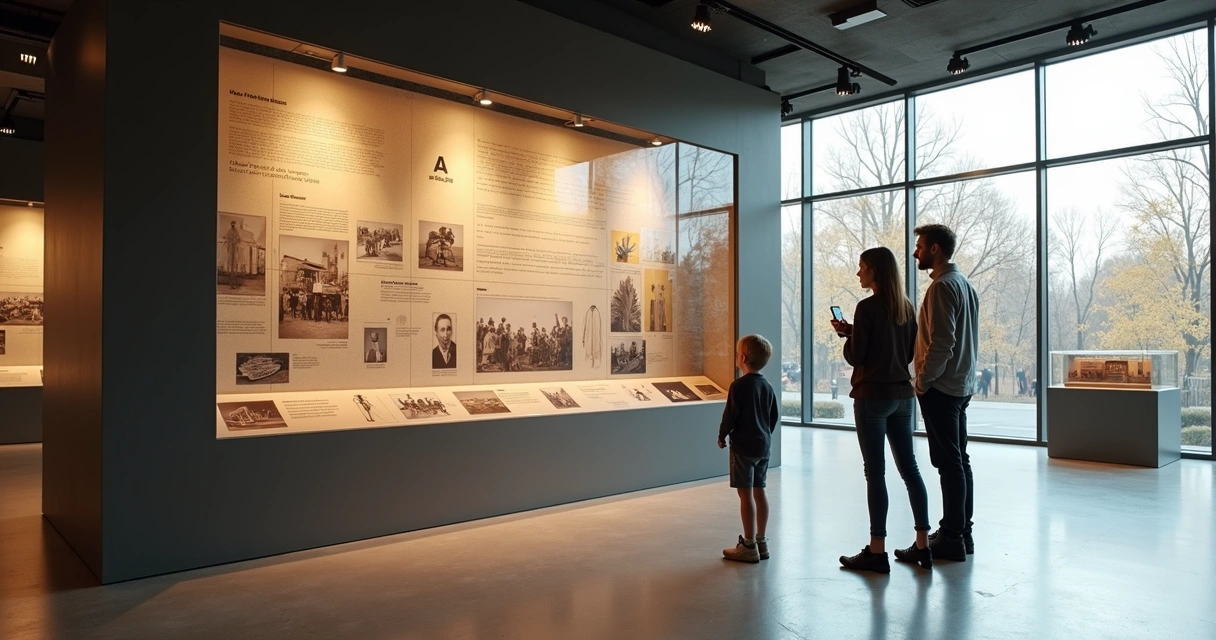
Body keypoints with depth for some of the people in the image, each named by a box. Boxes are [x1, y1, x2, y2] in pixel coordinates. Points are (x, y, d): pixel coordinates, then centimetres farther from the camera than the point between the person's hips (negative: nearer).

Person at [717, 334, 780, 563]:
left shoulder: (739, 386, -15)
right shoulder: (767, 386, 8)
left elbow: (730, 414, -15)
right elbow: (775, 416, 13)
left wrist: (722, 436, 0)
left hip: (743, 446, -8)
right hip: (764, 445, 8)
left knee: (745, 494, -3)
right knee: (759, 491, 14)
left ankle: (749, 546, 1)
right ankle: (761, 541, 21)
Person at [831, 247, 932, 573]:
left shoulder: (867, 307, -13)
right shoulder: (906, 307, 8)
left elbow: (854, 357, -13)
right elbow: (909, 352, 15)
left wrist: (846, 333, 5)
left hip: (872, 395, -7)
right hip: (902, 394, 7)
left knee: (875, 472, -2)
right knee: (909, 467, 13)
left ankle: (877, 551, 3)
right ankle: (923, 545, 20)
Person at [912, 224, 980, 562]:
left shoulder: (942, 286, -14)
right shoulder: (965, 284, 15)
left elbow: (941, 343, -22)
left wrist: (922, 380, -12)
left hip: (940, 388, -10)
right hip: (962, 385, 10)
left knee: (949, 463, -5)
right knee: (959, 461, 12)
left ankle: (951, 537, 1)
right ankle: (962, 532, 20)